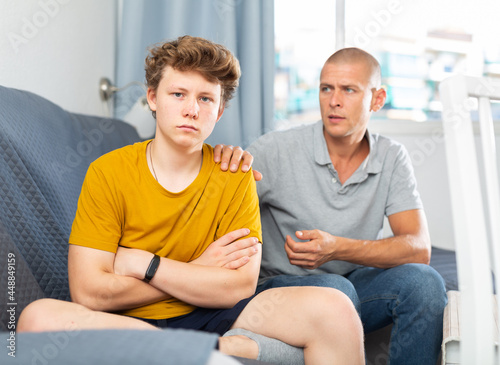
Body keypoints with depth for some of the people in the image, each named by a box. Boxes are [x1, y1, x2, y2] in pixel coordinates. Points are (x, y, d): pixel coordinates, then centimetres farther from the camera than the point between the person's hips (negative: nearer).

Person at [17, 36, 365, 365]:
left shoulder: (233, 175, -2)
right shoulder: (107, 173, -6)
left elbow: (241, 286, -9)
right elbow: (89, 292, -13)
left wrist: (141, 263, -14)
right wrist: (199, 272, -10)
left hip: (210, 317, -1)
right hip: (128, 323, 2)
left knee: (334, 309, -22)